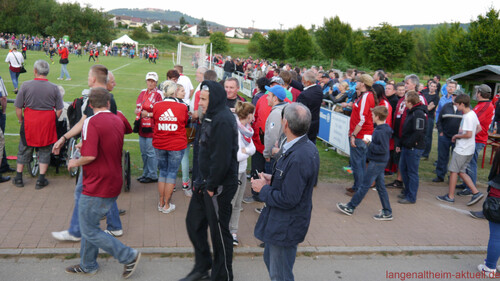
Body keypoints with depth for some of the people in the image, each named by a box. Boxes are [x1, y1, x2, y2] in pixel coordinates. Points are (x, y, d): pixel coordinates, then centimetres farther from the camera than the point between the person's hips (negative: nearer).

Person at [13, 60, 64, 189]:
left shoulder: (26, 85, -6)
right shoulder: (54, 88, -5)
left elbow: (18, 107, -2)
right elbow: (59, 110, -1)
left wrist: (21, 120, 12)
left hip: (29, 121, 0)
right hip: (47, 122, 0)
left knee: (24, 149, 15)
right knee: (45, 151, 10)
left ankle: (18, 178, 25)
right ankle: (41, 180, 12)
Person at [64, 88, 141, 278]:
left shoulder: (92, 122, -18)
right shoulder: (118, 121, 9)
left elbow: (90, 156, -28)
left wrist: (75, 162, -8)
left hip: (97, 187, -9)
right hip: (113, 184, 9)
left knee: (89, 230, 3)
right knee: (90, 225, 21)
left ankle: (129, 256, 6)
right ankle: (88, 265, 33)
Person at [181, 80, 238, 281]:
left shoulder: (223, 121, -22)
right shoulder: (211, 117, 10)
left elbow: (222, 159, -26)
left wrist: (211, 185, -16)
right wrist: (202, 181, 12)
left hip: (219, 187, -10)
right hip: (206, 182, 10)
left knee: (219, 232, 4)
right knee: (194, 222, 18)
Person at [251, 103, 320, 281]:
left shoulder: (298, 157, -33)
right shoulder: (306, 147, 0)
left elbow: (287, 200, -29)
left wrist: (263, 189, -14)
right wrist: (273, 180, 4)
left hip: (285, 227, -10)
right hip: (282, 220, 10)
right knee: (269, 260, 28)